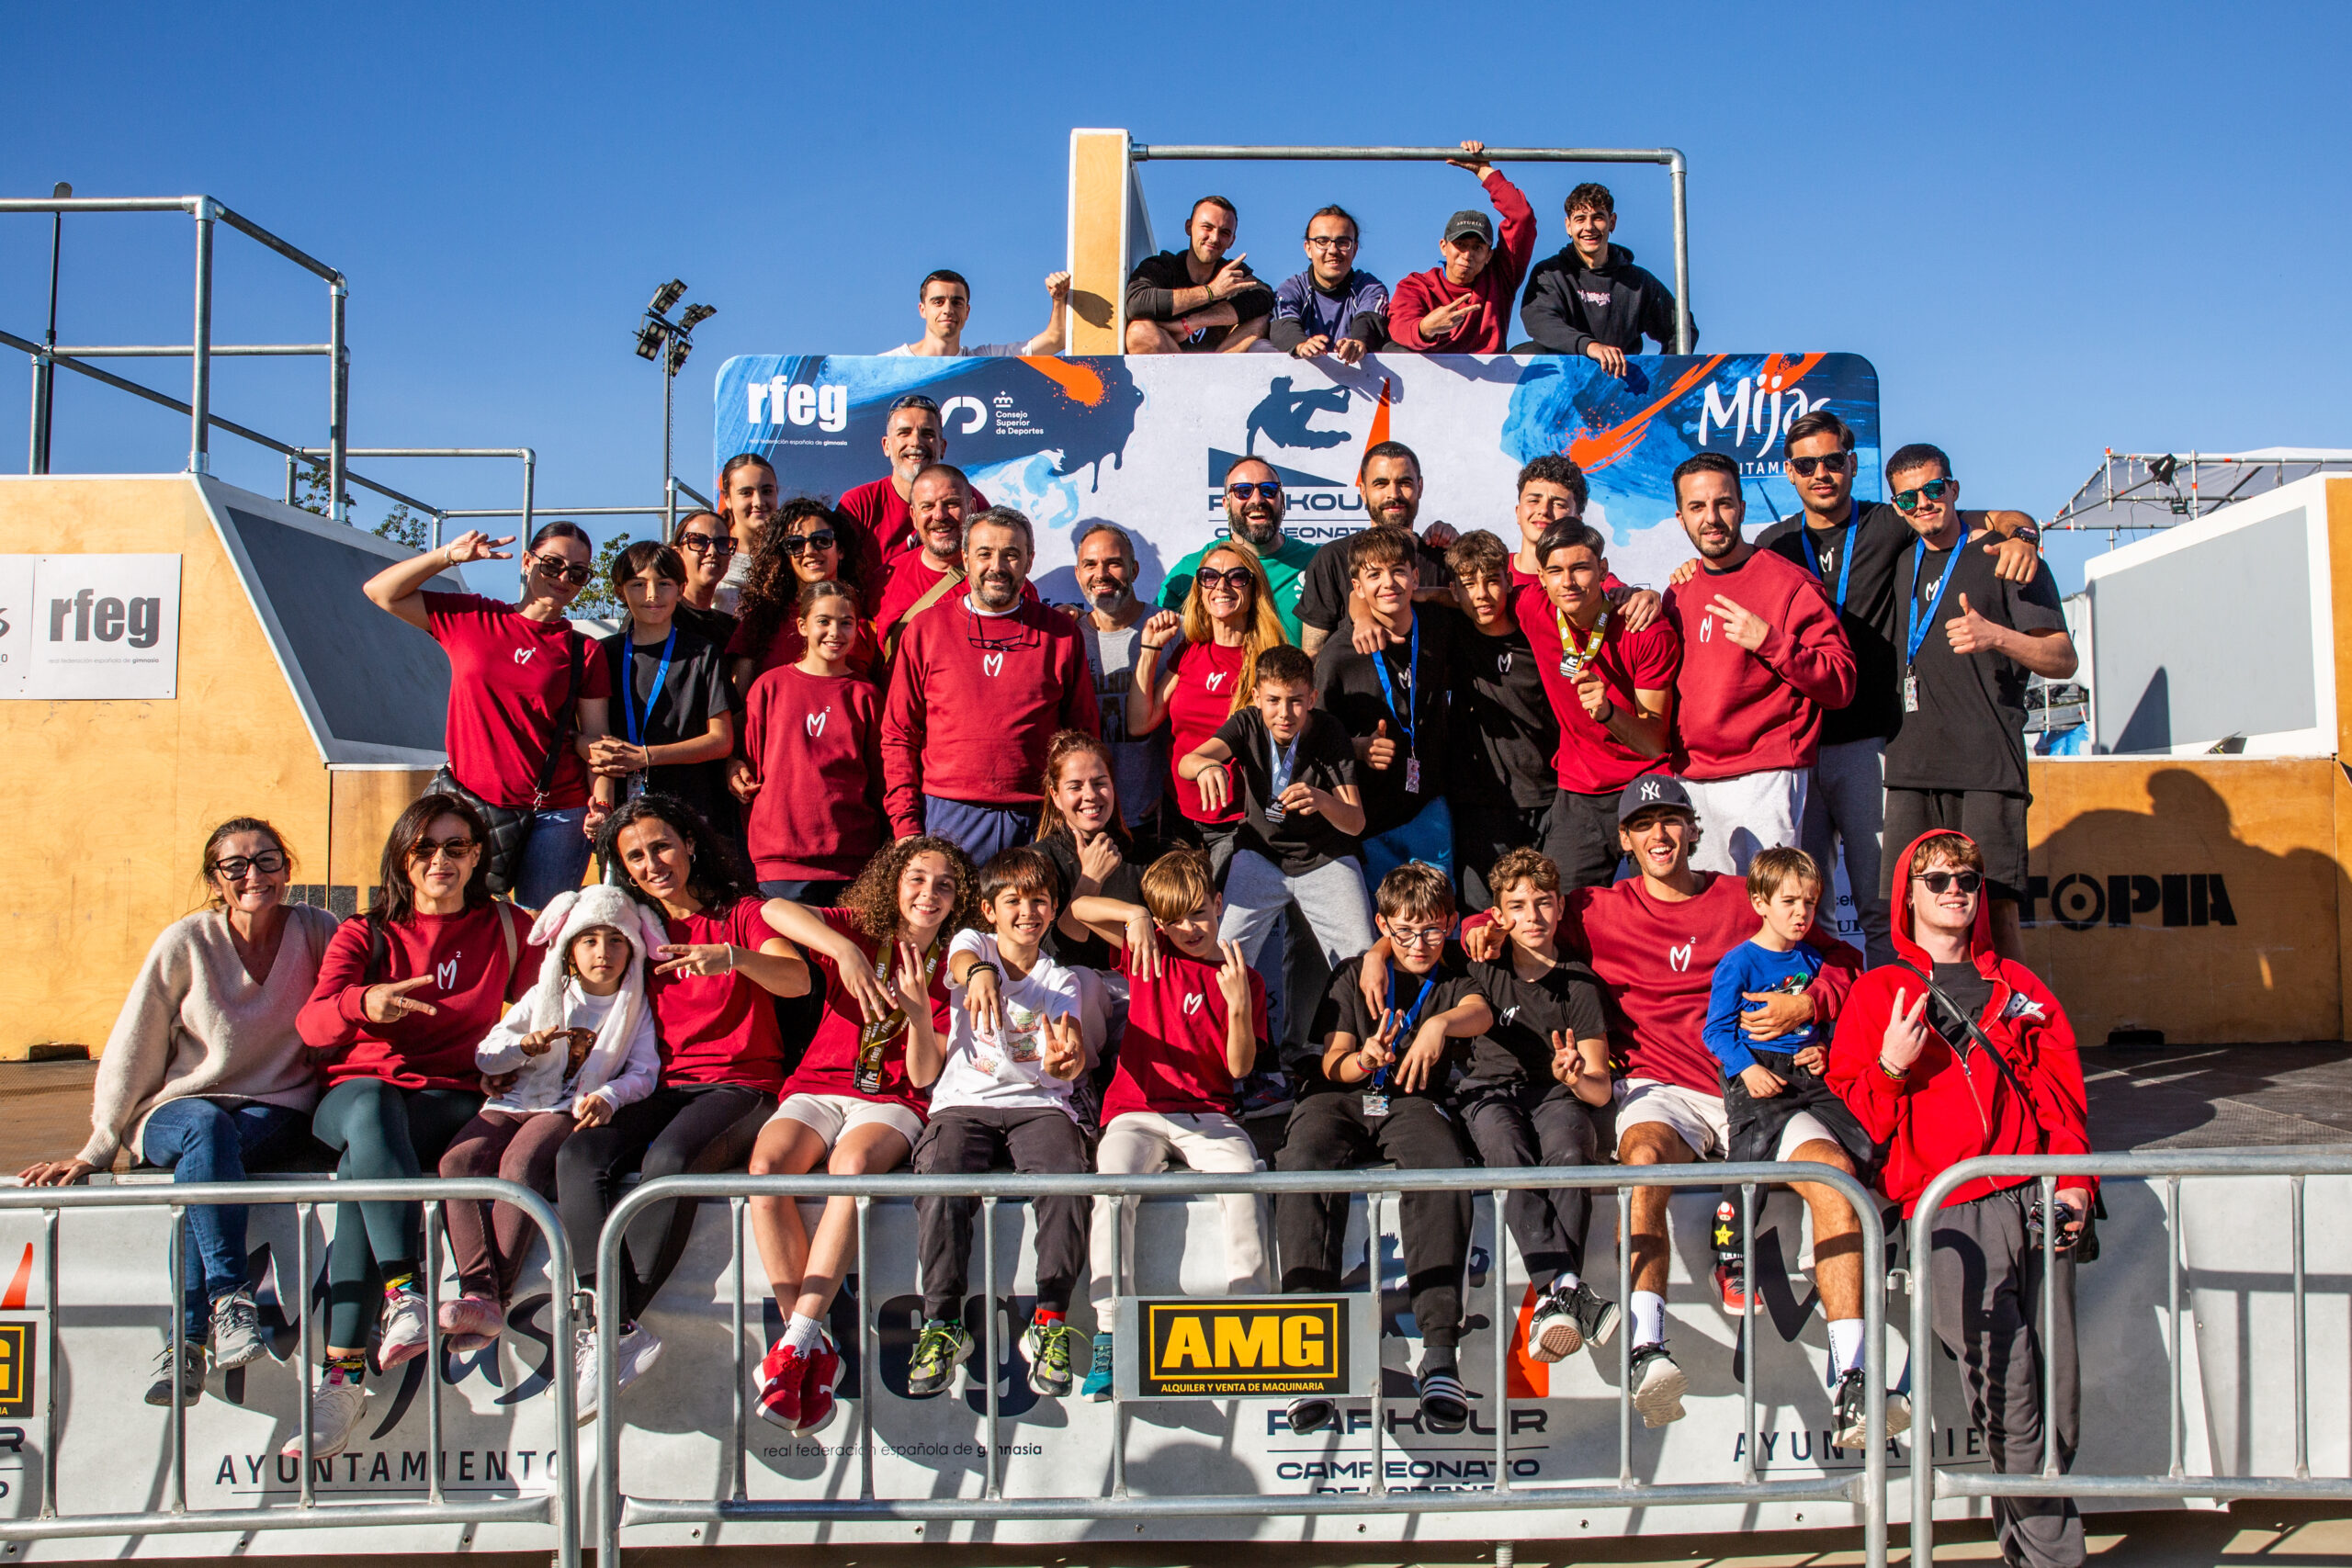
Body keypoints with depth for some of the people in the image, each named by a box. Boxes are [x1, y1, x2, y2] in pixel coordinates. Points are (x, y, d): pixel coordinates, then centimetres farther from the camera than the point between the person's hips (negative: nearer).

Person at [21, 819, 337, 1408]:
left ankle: (187, 1339, -37)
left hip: (277, 1113, 0)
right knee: (208, 1129, -36)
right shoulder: (186, 943, -3)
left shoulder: (317, 932, 0)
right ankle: (229, 1296, -41)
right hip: (179, 1108, 0)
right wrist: (96, 1150, -2)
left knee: (211, 1153, -34)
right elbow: (132, 1051, 0)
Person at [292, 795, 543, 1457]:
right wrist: (362, 1003, -26)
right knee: (372, 1105, -38)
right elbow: (311, 1023, -3)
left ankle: (344, 1379, -37)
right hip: (355, 1096, 1)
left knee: (359, 1172, -33)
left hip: (452, 1102, -1)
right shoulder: (364, 934, 15)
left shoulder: (506, 930, 17)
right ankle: (405, 1294, -49)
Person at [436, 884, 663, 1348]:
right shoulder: (543, 997, 19)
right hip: (513, 1102, 3)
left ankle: (496, 1298, -38)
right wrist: (523, 1045, -8)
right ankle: (478, 1291, -38)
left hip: (570, 1110, -3)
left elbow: (643, 1073, 2)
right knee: (459, 1159, -28)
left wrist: (608, 1096, -19)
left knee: (521, 1162, -35)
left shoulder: (634, 1009, 14)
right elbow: (484, 1055, 14)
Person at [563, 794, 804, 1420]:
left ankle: (609, 1330, -26)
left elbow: (798, 980, -10)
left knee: (669, 1160, -35)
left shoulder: (742, 914, 8)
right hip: (658, 1087, 4)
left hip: (739, 1087, -4)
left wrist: (733, 957, -28)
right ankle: (626, 1335, -34)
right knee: (578, 1157, -27)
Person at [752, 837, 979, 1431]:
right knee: (767, 1166, -32)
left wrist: (920, 1012, -18)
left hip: (891, 1104, -1)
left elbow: (923, 1077, 0)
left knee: (851, 1164, -37)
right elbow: (776, 908, -11)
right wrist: (844, 951, -25)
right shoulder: (857, 930, 10)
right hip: (817, 1088, 1)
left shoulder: (949, 966, 8)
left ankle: (798, 1340, -38)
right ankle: (814, 1347, -30)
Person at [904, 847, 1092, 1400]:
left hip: (1038, 1104, 1)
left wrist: (1065, 1061, -32)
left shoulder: (1061, 981, 15)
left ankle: (1049, 1324, -21)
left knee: (1067, 1182, -30)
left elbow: (1073, 1057, -5)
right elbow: (963, 960, -15)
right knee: (939, 1185, -30)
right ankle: (943, 1325, -20)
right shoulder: (972, 943, 14)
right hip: (964, 1103, -1)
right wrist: (980, 972, -42)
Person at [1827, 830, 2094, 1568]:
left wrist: (2073, 1177, 3)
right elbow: (1852, 1106, 7)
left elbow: (2061, 1086, 17)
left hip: (2035, 1197, 3)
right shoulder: (1878, 992, 11)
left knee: (2057, 1388, -1)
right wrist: (1890, 1068, -13)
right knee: (2006, 1390, -11)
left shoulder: (2018, 986, 21)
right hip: (1949, 1212, -3)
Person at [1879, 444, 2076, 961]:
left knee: (1994, 907, -9)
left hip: (1987, 764, -4)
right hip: (1911, 763, 4)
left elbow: (2063, 660, 0)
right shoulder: (1897, 561, 18)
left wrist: (1996, 636, -18)